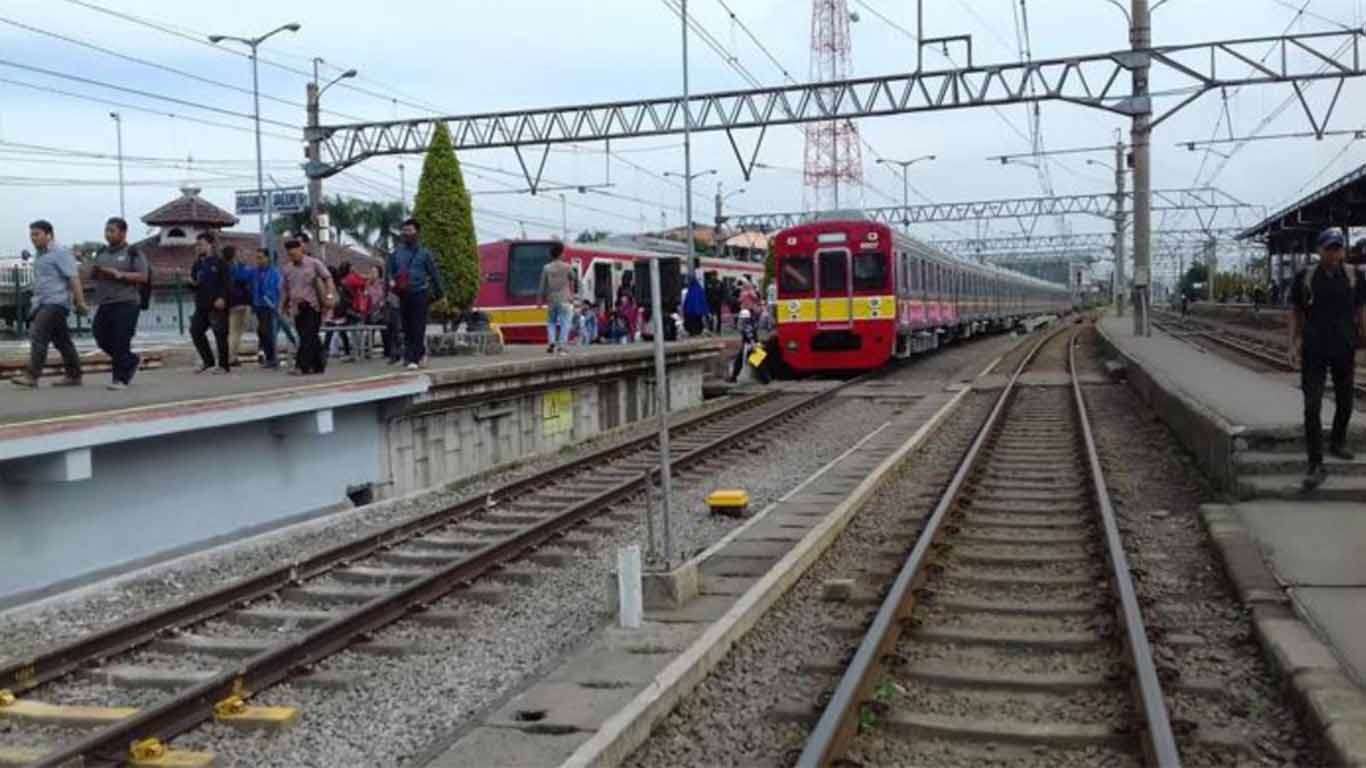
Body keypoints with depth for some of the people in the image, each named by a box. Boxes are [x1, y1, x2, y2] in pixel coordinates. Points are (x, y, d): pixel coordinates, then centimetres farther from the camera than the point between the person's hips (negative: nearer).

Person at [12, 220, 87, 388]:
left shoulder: (60, 253, -9)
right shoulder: (40, 255, 19)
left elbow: (74, 278, -16)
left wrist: (80, 302, -22)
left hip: (56, 302, -9)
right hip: (43, 304, 9)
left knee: (38, 335, -17)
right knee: (61, 340, 11)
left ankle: (32, 376, -20)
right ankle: (74, 376, 17)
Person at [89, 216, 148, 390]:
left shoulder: (132, 253, -1)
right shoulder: (101, 253, 17)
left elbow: (143, 276, -8)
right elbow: (92, 274, 24)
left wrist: (120, 274, -17)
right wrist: (95, 272, 1)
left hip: (126, 303, -7)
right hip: (104, 304, 7)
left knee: (121, 341, -9)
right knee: (103, 339, 6)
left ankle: (120, 378, -1)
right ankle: (131, 361, 27)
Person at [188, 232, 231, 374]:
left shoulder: (219, 262, -3)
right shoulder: (198, 264, 16)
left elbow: (226, 282, -9)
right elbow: (193, 281, 21)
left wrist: (222, 298, -21)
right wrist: (192, 283, -3)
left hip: (217, 305, -7)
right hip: (201, 306, 7)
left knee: (220, 334, -6)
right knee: (195, 331, 5)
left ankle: (223, 365, 1)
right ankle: (208, 361, 18)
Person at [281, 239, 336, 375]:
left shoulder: (313, 263, 0)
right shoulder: (287, 269, 12)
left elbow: (327, 278, -4)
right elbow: (286, 289, 20)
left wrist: (330, 295, -17)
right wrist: (286, 305, 17)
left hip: (312, 306, -5)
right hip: (297, 308, 5)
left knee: (308, 337, -12)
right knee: (308, 338, 6)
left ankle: (302, 366, -16)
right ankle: (318, 364, 15)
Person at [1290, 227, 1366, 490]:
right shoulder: (1305, 277, -2)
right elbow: (1295, 313, 5)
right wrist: (1293, 344, -1)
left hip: (1344, 350, 2)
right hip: (1313, 351, -2)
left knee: (1344, 402, 17)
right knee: (1312, 407, -8)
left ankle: (1337, 442, 43)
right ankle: (1315, 466, -7)